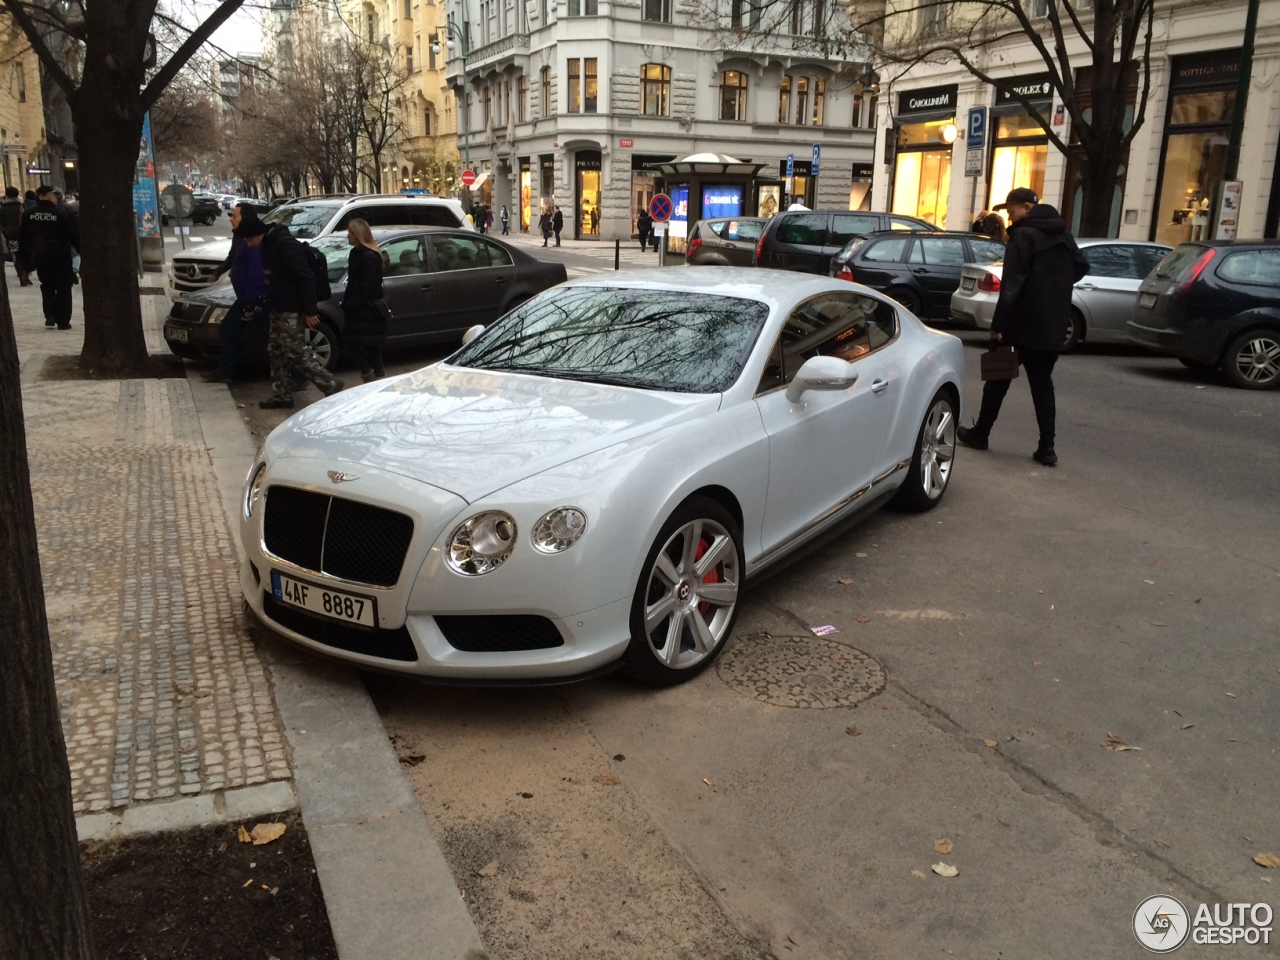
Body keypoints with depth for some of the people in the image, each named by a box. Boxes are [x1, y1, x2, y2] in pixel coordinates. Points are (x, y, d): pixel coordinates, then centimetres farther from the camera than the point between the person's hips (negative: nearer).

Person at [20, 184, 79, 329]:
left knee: (47, 285, 21)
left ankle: (49, 316, 11)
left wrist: (25, 256, 16)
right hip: (61, 256, -4)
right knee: (63, 287, 4)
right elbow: (75, 235, -12)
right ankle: (63, 321, 2)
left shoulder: (29, 215, 2)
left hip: (40, 256, 4)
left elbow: (23, 238, 7)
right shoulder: (63, 213, -14)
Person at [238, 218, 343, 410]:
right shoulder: (268, 245, 11)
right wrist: (268, 304, 23)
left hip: (291, 309, -10)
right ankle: (282, 395, 19)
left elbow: (306, 277, -23)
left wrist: (310, 310, -23)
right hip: (279, 309, 10)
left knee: (295, 352, -8)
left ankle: (330, 385, -1)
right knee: (277, 351, 12)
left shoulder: (285, 244, -20)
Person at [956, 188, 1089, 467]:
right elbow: (1082, 266, 26)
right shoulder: (1063, 236, 12)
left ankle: (980, 434, 18)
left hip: (1023, 323, -7)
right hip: (1053, 325, 7)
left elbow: (1011, 285, -19)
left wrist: (998, 324, -19)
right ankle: (1047, 447, 3)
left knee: (999, 378, 8)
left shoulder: (1024, 235, -13)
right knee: (1042, 383, 9)